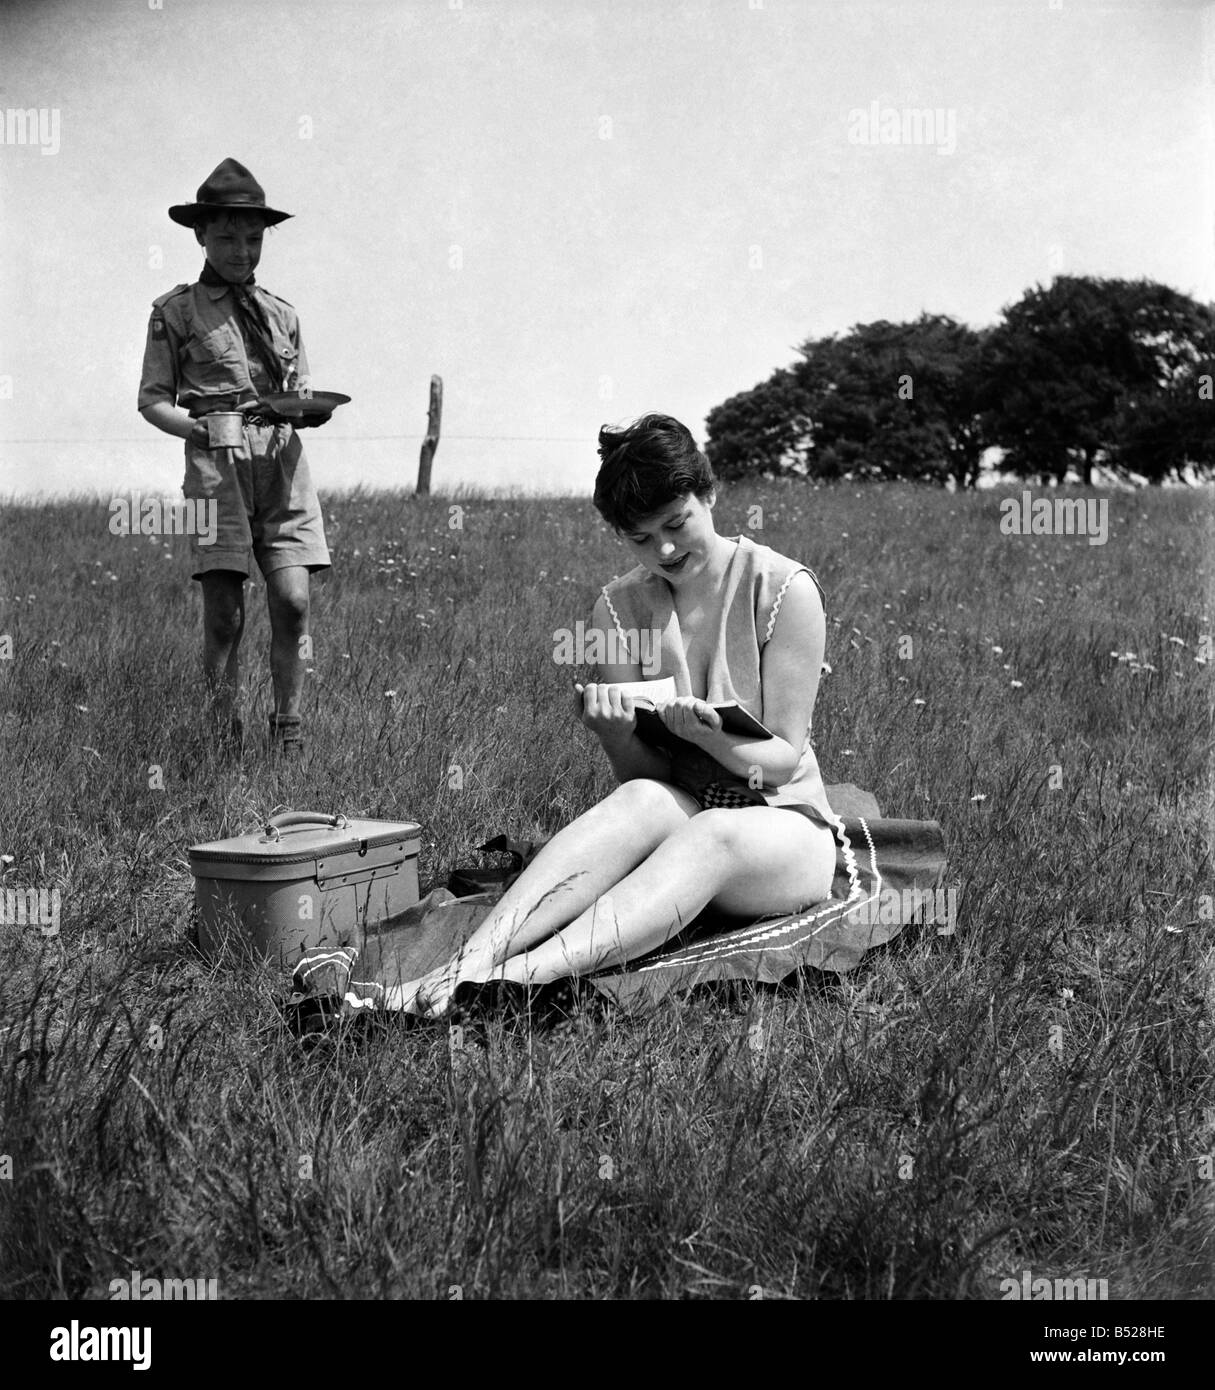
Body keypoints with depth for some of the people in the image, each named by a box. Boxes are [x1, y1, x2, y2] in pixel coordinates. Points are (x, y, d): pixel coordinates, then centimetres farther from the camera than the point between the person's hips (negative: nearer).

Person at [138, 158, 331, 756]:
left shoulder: (281, 314, 18)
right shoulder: (176, 311, 7)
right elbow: (152, 398, 6)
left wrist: (313, 410, -2)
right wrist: (194, 427, -13)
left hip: (283, 460, 3)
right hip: (217, 462, -3)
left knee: (292, 602, -7)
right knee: (223, 614, -6)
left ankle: (287, 730, 6)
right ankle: (222, 730, 8)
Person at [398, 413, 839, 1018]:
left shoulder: (783, 589, -8)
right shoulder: (619, 608, 1)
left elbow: (784, 759, -10)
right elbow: (641, 773, -3)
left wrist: (712, 738, -31)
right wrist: (614, 731, -27)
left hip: (782, 825, -2)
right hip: (677, 812, 3)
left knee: (711, 833, -38)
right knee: (643, 800, -34)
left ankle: (522, 975, -59)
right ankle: (469, 966, -52)